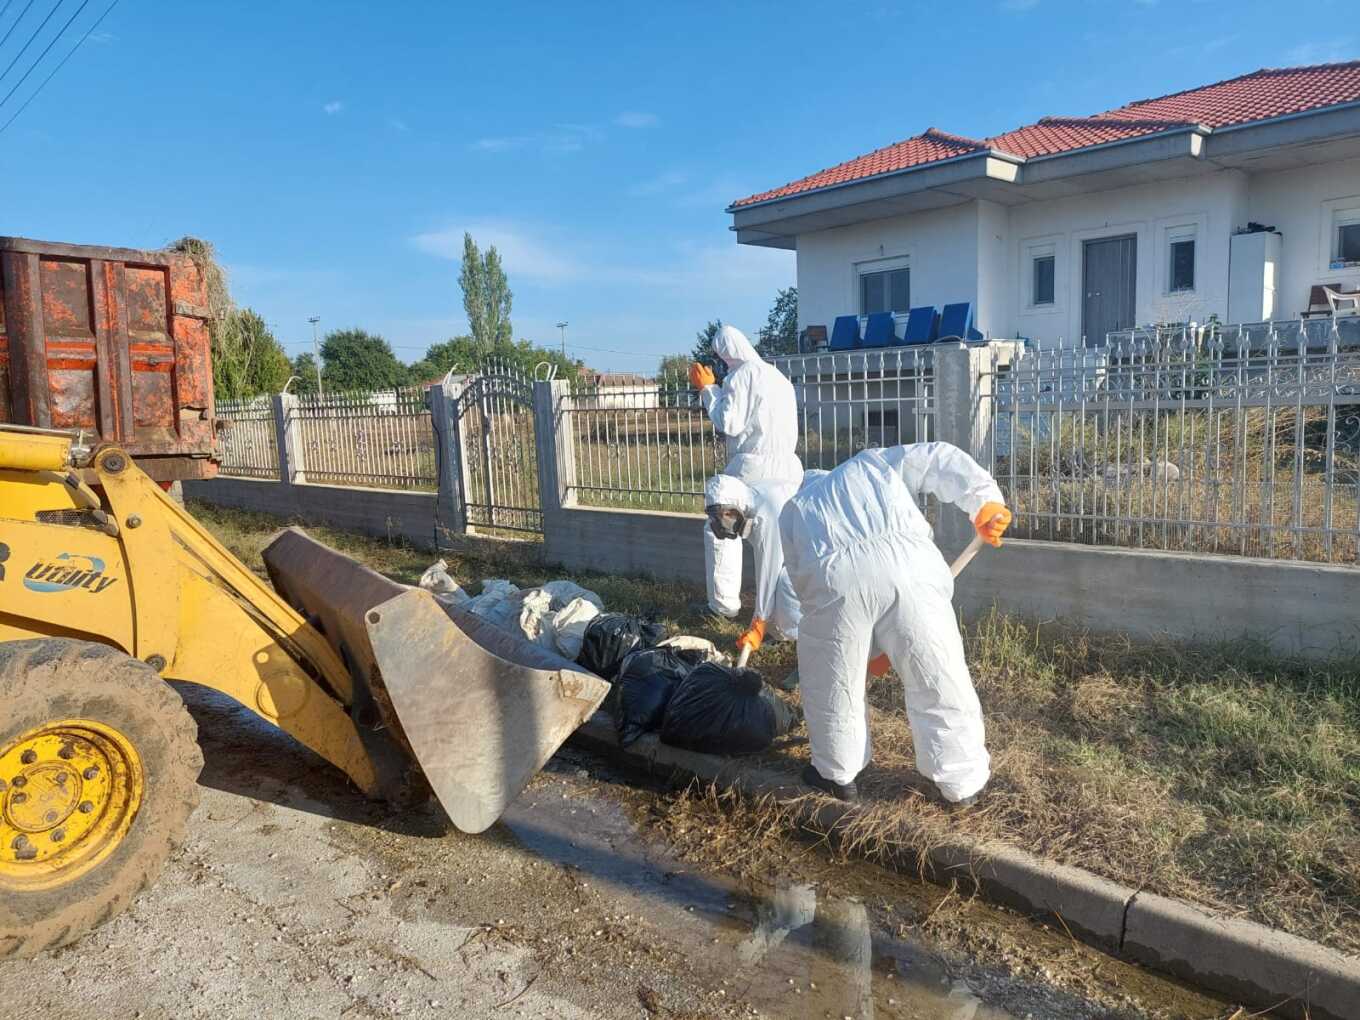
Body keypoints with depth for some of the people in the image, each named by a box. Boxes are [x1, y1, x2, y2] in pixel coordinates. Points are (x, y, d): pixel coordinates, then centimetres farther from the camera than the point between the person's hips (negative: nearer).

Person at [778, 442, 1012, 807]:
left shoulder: (793, 509, 35)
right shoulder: (872, 462, 36)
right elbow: (941, 459, 21)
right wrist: (985, 503, 13)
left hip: (837, 579, 0)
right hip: (908, 565, 0)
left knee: (831, 684, 23)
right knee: (939, 680, 16)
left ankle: (836, 774, 37)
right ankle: (963, 780, 30)